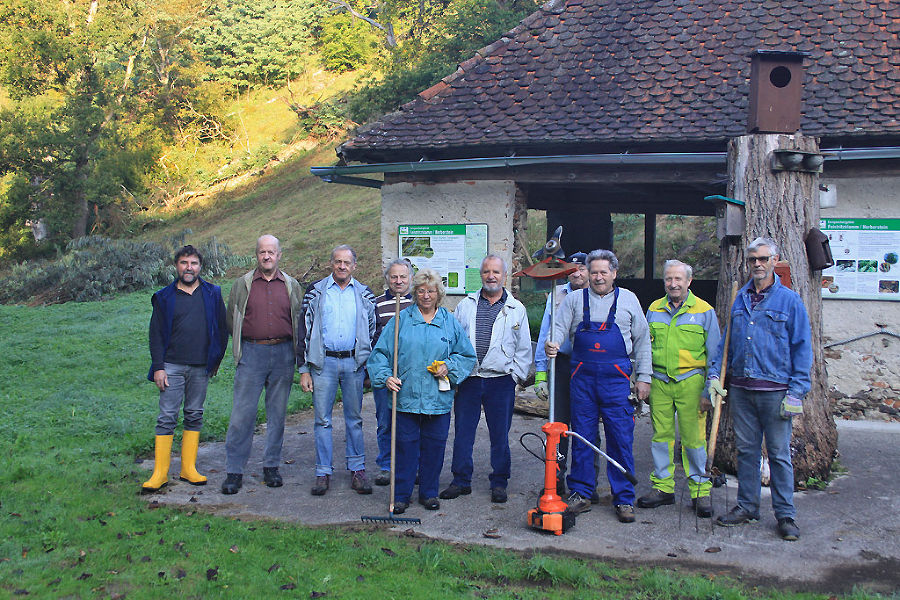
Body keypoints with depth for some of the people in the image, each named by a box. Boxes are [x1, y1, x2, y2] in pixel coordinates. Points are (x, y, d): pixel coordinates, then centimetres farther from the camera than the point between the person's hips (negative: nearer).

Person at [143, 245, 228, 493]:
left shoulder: (212, 294, 7)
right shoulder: (165, 297, 5)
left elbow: (222, 328, 12)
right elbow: (156, 334, 4)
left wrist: (217, 359, 9)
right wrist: (158, 367, -3)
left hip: (201, 367, 2)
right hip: (172, 367, -1)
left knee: (195, 416, 7)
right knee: (167, 417, -3)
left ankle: (188, 468, 16)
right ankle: (160, 473, 2)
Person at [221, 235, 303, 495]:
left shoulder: (291, 286, 10)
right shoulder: (243, 285, 7)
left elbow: (300, 320, 15)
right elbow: (230, 319, 13)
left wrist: (284, 342, 7)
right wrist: (251, 340, 7)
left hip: (283, 355, 2)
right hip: (251, 354, -1)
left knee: (277, 413, 7)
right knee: (242, 414, -4)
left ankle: (271, 466, 18)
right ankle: (234, 471, 3)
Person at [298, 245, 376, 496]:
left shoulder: (364, 295, 9)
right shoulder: (316, 292, 5)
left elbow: (373, 332, 13)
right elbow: (304, 331, 5)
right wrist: (303, 369, -1)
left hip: (354, 363, 1)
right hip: (323, 362, -1)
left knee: (354, 418, 7)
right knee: (322, 419, 1)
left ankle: (357, 469, 16)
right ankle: (323, 473, 9)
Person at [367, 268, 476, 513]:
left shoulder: (450, 322, 8)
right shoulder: (401, 320, 4)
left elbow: (468, 355, 14)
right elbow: (380, 353, 5)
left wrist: (449, 366, -3)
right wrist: (386, 376, -10)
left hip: (439, 399, 1)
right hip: (406, 397, -1)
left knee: (434, 447, 8)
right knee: (405, 446, 2)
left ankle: (429, 493, 22)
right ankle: (401, 495, 13)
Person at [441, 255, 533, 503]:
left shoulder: (516, 309, 7)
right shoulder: (466, 305, 10)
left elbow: (524, 348, 9)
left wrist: (517, 375, 1)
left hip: (501, 381, -1)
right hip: (468, 379, 1)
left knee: (500, 436, 5)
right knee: (462, 432, 5)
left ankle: (499, 483, 17)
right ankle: (461, 480, 17)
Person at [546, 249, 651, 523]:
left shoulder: (628, 300, 9)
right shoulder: (575, 300, 9)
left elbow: (642, 341, 11)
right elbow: (560, 327, 2)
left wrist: (643, 377, 6)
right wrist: (552, 343, -21)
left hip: (616, 377, -1)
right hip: (582, 377, 1)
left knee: (621, 439, -1)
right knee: (581, 437, 6)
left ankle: (624, 499, 9)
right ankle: (581, 493, 17)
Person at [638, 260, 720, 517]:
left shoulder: (704, 311, 1)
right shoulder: (654, 310, 10)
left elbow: (713, 355, 2)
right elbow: (645, 348, 18)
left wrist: (709, 391, -4)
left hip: (691, 382, -3)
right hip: (659, 381, 3)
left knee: (694, 438, -2)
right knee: (661, 435, 6)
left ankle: (700, 491, 9)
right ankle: (663, 487, 17)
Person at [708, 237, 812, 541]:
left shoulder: (789, 301, -2)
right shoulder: (740, 300, 11)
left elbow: (802, 348, -4)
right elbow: (726, 342, 17)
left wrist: (796, 392, -10)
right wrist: (715, 374, 5)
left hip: (775, 390, -4)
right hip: (741, 390, 4)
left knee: (779, 453, 2)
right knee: (746, 450, 11)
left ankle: (785, 514, 12)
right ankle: (747, 507, 23)